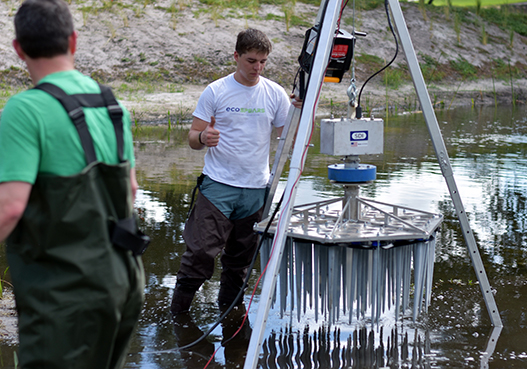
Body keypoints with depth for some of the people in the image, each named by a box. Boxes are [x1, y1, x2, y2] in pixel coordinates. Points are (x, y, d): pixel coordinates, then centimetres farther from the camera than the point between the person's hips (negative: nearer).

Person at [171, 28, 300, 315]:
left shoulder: (275, 94, 6)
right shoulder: (215, 92, -1)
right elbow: (193, 138, 0)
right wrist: (203, 137, -23)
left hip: (256, 189, 3)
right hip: (218, 185, -3)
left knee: (240, 259, 12)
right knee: (201, 251, -11)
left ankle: (229, 310, 27)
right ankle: (176, 314, 0)